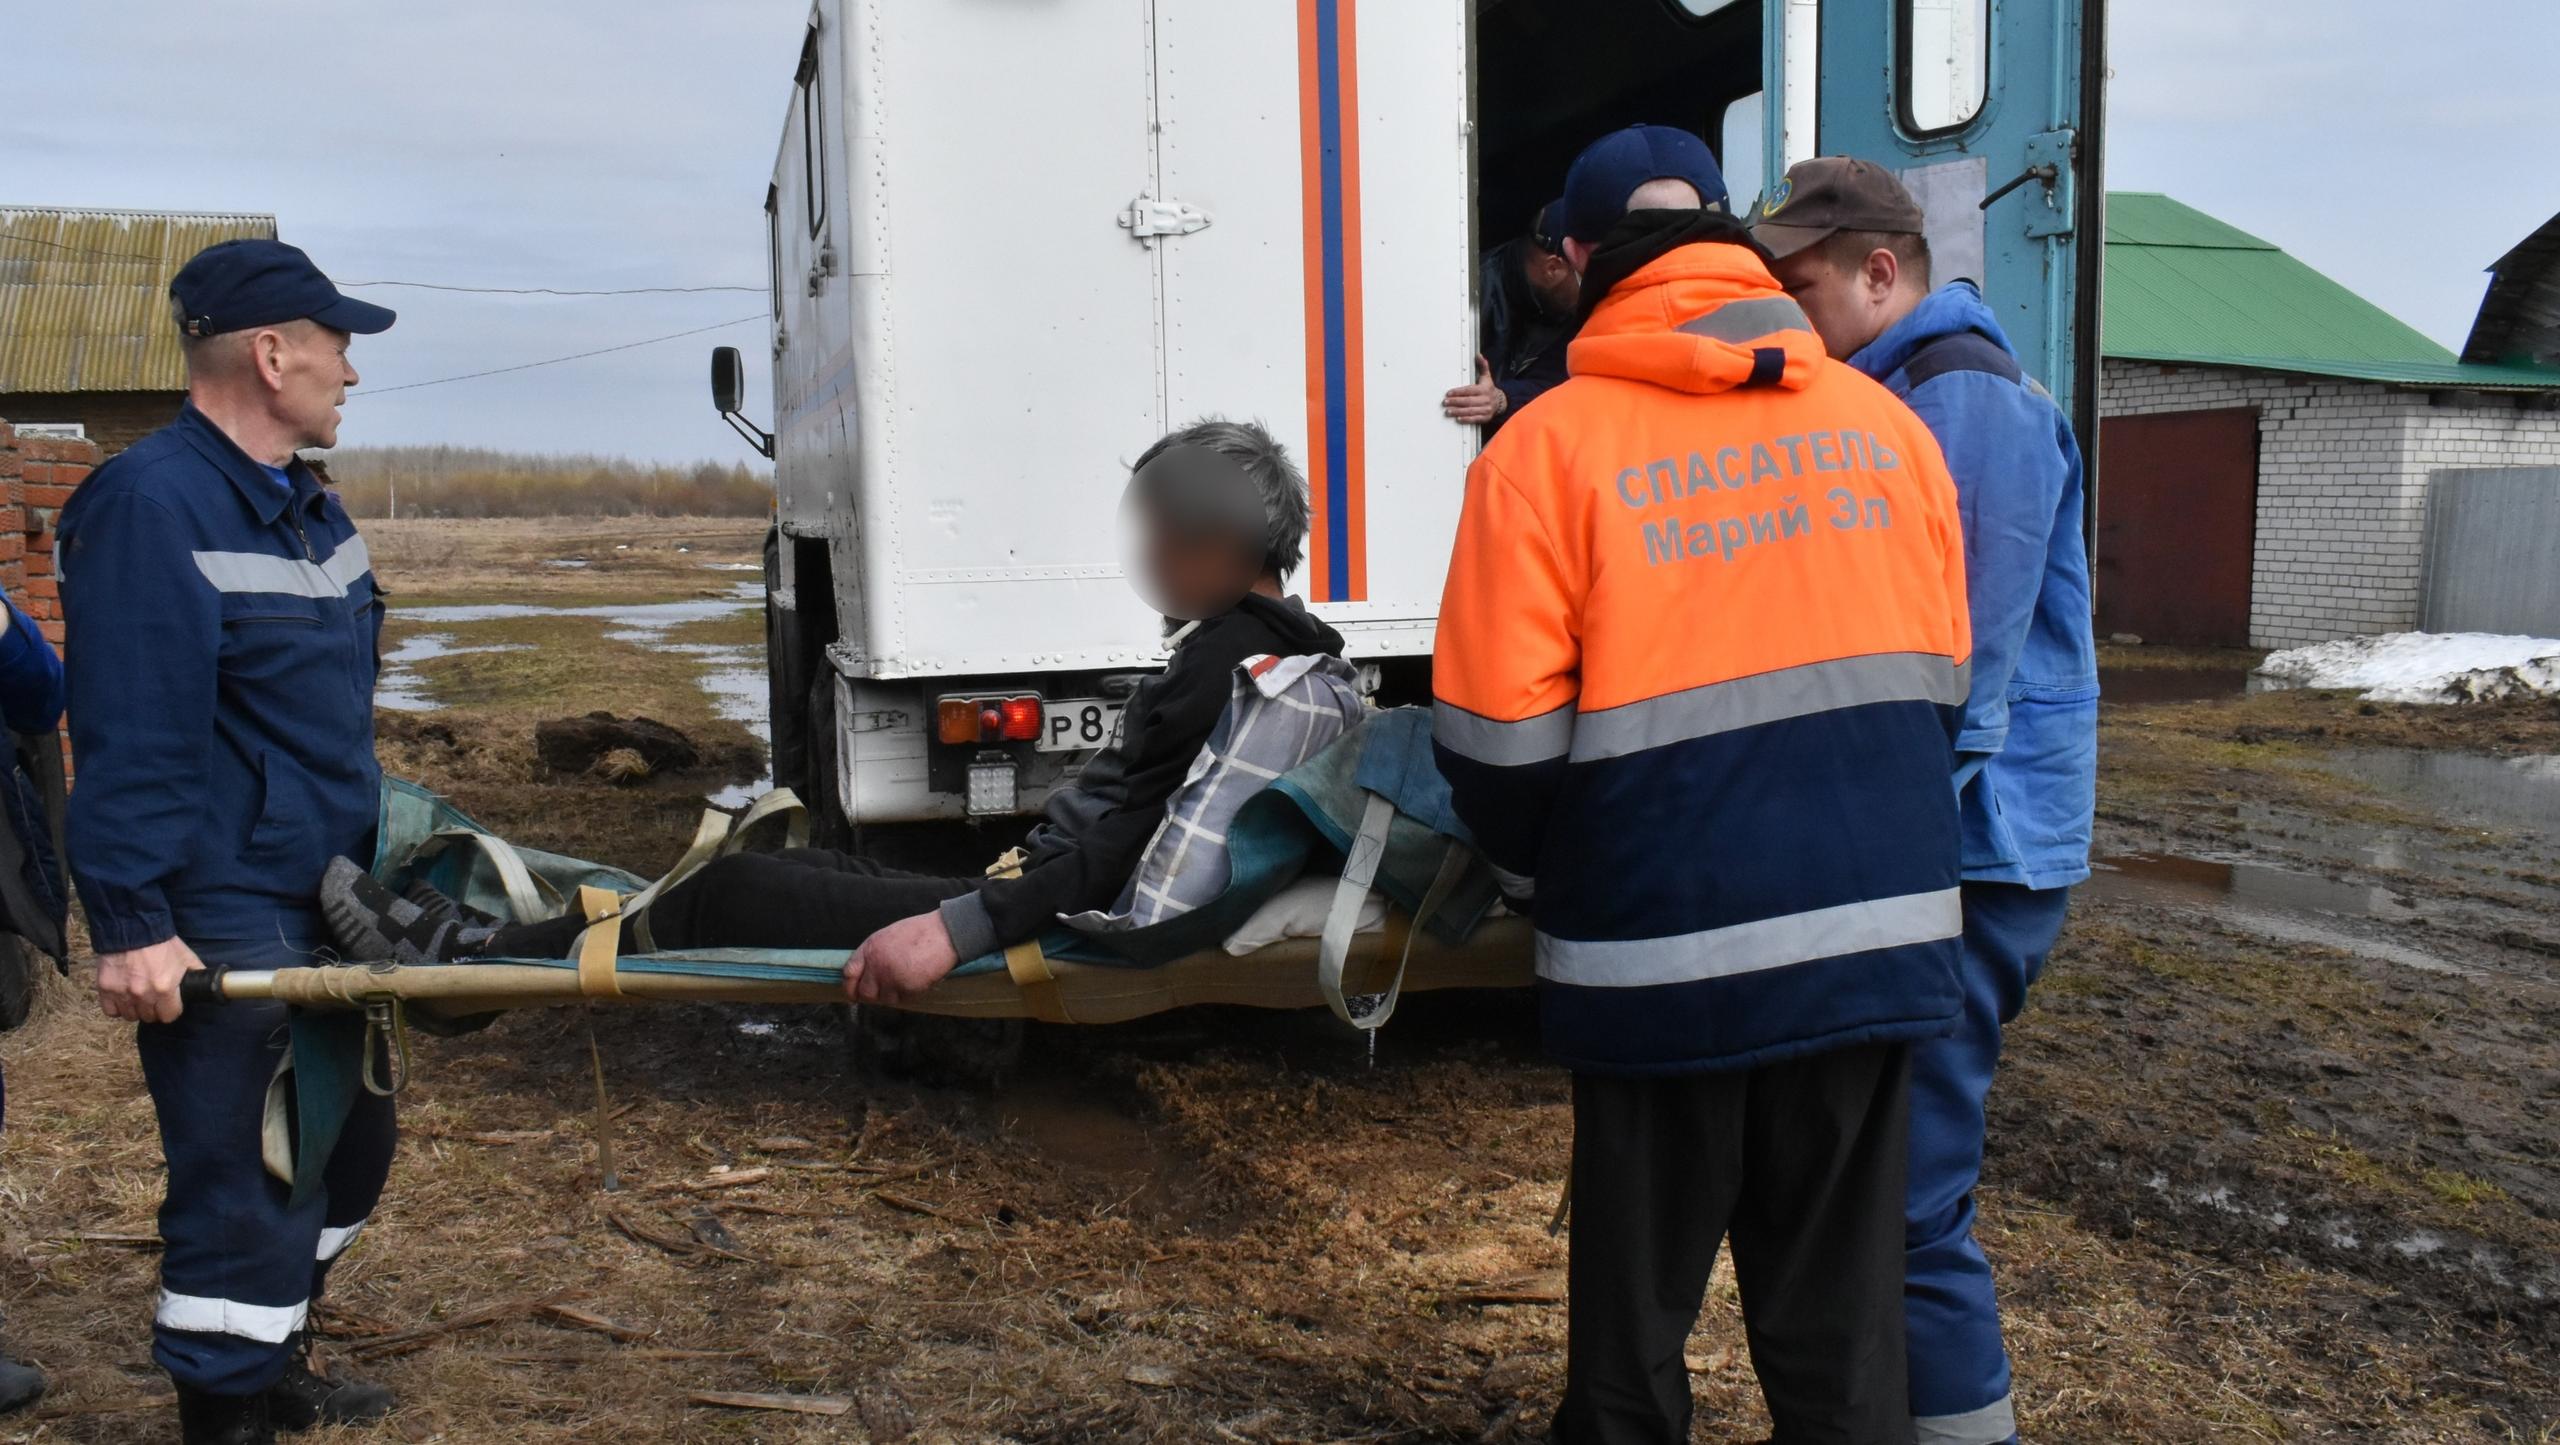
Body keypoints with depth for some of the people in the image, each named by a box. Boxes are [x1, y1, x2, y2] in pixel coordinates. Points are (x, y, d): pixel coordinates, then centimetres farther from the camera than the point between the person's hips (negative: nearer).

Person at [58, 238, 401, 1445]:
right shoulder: (151, 505, -17)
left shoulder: (304, 506, 13)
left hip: (322, 904, 10)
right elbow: (131, 741, -22)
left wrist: (379, 844, 22)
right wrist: (131, 923, -25)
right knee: (246, 1194, -4)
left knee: (347, 1143, 22)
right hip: (221, 927, -10)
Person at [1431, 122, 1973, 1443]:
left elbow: (1495, 737, -10)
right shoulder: (1883, 422, 6)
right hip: (1875, 937, 4)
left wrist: (1546, 877, 9)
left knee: (1634, 1311, 14)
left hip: (1661, 951, -3)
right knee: (1841, 1315, 15)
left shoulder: (1551, 444, -8)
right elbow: (1935, 683, 11)